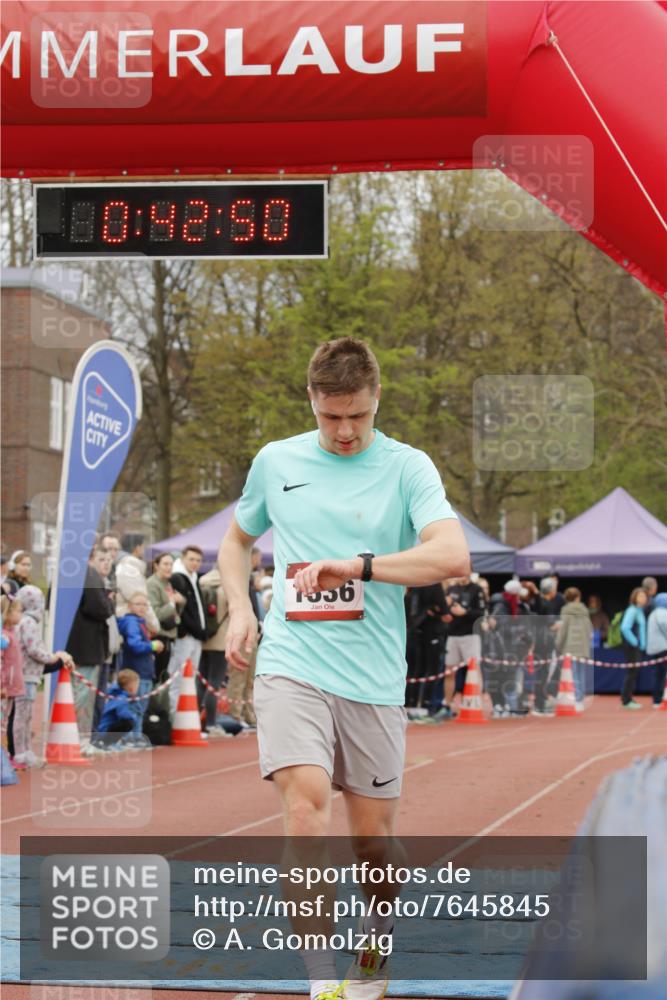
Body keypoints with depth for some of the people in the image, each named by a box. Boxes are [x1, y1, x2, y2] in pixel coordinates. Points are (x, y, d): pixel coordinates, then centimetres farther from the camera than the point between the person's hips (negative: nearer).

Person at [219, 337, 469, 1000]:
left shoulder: (407, 467, -1)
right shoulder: (274, 462, 9)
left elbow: (452, 555, -16)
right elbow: (236, 541, 26)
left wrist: (355, 565, -24)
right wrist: (240, 608, 8)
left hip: (373, 679, 0)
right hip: (290, 665, 1)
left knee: (373, 834, 6)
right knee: (306, 802, -21)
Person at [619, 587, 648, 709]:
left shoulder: (640, 611, 14)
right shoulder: (632, 610, -15)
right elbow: (625, 628, -25)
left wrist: (642, 643, 14)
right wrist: (634, 642, -17)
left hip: (638, 647, 9)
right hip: (632, 647, -9)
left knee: (633, 673, 12)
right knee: (631, 672, -7)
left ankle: (627, 698, 19)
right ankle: (626, 700, -3)